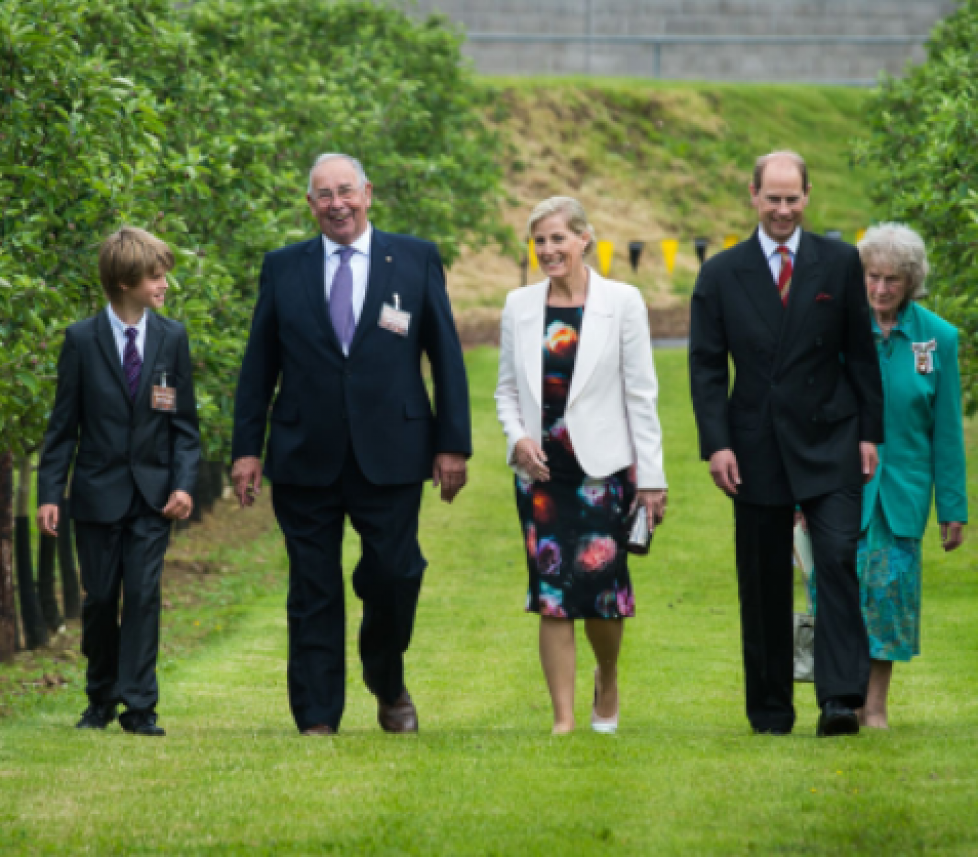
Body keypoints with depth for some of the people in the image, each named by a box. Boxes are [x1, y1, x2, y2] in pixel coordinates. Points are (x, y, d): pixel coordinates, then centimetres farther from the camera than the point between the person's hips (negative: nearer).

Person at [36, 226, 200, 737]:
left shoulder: (172, 338, 2)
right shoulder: (82, 340, -3)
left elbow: (184, 422, 4)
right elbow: (63, 424, -1)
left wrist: (184, 484, -8)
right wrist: (49, 493, -6)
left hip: (153, 493, 1)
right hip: (98, 492, -1)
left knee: (144, 595, -6)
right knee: (100, 599, 6)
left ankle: (139, 706, -4)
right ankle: (101, 699, 21)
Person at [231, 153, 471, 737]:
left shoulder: (416, 261, 6)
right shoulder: (283, 269, 9)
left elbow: (446, 356, 6)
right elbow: (259, 365, 10)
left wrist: (453, 444, 1)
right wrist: (247, 448, 4)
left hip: (390, 456, -1)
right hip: (306, 458, 1)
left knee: (395, 576, -4)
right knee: (313, 594, 2)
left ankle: (388, 684, 24)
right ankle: (317, 720, 7)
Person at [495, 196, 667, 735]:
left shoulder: (622, 303, -1)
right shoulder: (519, 306, 8)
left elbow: (641, 394, -1)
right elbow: (507, 389, 15)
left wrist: (651, 477, -3)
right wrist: (517, 437, -5)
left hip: (603, 467, -3)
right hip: (540, 468, 3)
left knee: (600, 583, -5)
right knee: (550, 589, -2)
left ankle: (607, 682, 25)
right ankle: (563, 718, 1)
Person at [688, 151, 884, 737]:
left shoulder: (840, 263, 4)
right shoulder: (722, 274, 4)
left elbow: (860, 353, 6)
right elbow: (707, 366, 2)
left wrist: (869, 433, 2)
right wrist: (716, 443, -8)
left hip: (829, 443, -1)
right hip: (757, 447, 1)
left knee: (839, 561, -14)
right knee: (764, 581, 5)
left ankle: (841, 698, -18)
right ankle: (771, 710, 13)